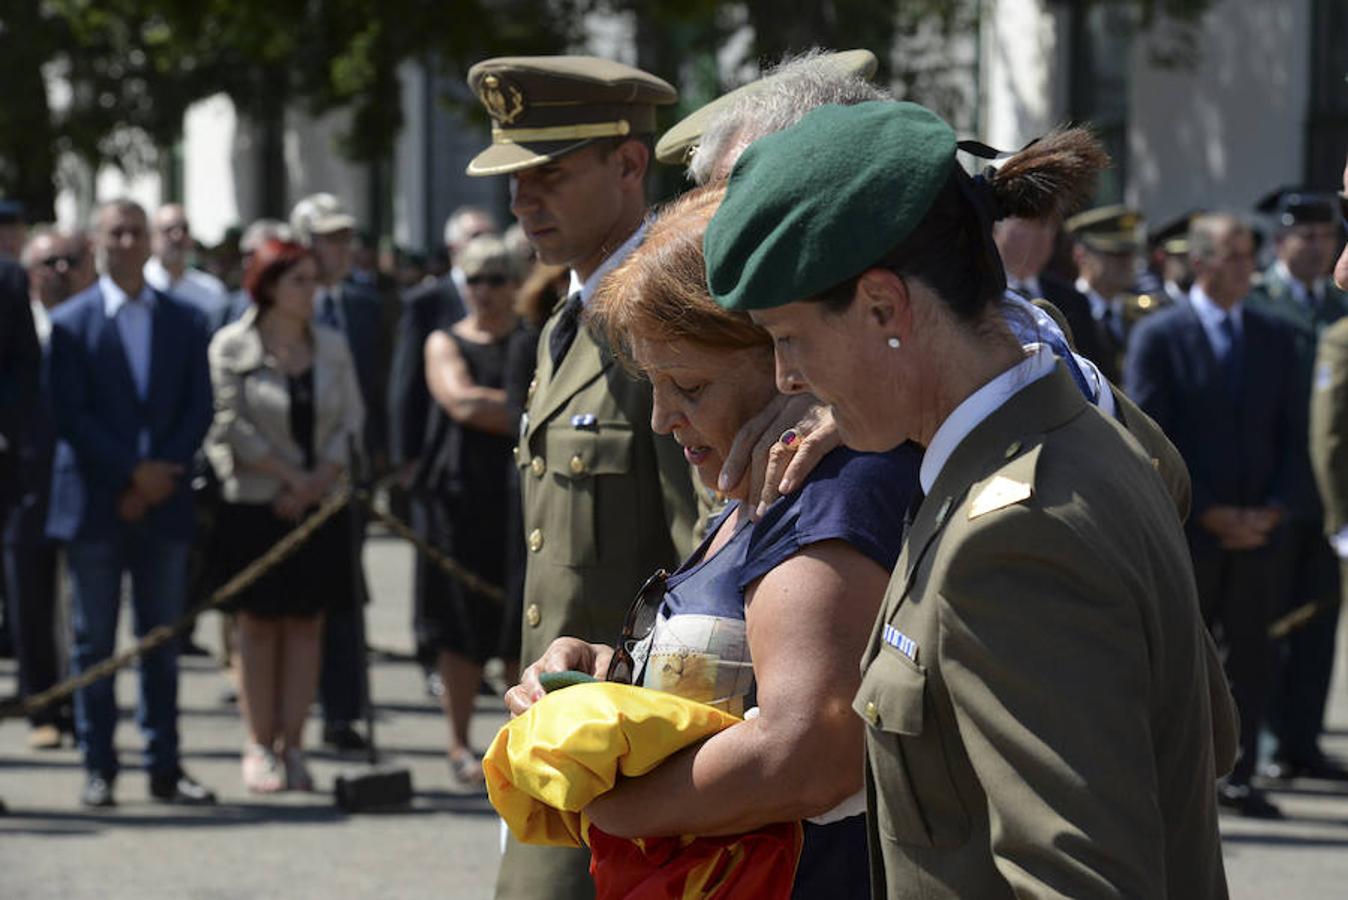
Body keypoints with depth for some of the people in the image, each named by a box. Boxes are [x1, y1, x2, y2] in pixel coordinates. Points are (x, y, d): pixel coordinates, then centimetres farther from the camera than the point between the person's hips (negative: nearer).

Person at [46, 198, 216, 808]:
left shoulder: (184, 321, 10)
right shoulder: (71, 322, 2)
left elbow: (199, 409, 5)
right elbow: (70, 414, -6)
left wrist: (160, 474, -8)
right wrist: (132, 473, -13)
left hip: (162, 502, 2)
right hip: (94, 505, -2)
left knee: (162, 641, 5)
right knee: (94, 642, 1)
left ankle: (164, 766, 9)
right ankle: (98, 769, 5)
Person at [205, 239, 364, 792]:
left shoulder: (330, 347, 9)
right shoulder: (232, 347, -3)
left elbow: (351, 420, 6)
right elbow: (233, 424, -9)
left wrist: (318, 481, -8)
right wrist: (291, 477, -11)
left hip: (318, 504, 4)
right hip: (254, 503, -4)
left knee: (306, 622, 2)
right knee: (257, 622, -1)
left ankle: (292, 743, 5)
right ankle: (260, 747, 3)